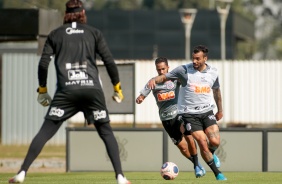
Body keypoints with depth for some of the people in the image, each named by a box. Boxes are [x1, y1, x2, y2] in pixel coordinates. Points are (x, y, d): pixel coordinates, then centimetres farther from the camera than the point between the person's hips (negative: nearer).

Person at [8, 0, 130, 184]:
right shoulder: (94, 33, 12)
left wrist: (42, 90, 16)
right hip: (92, 89, 0)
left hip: (66, 91, 0)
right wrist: (117, 88, 16)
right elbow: (109, 61, 6)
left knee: (45, 132, 3)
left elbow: (43, 64, 5)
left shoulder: (55, 34, 12)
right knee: (106, 132, 12)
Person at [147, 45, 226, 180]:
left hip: (207, 111, 3)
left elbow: (216, 90, 19)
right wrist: (154, 79, -35)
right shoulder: (184, 70, -10)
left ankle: (211, 154, 27)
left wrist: (220, 110, 26)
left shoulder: (213, 72, 2)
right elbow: (165, 76, -13)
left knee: (215, 142, -11)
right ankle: (217, 174, 5)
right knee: (202, 143, -11)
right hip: (189, 112, -3)